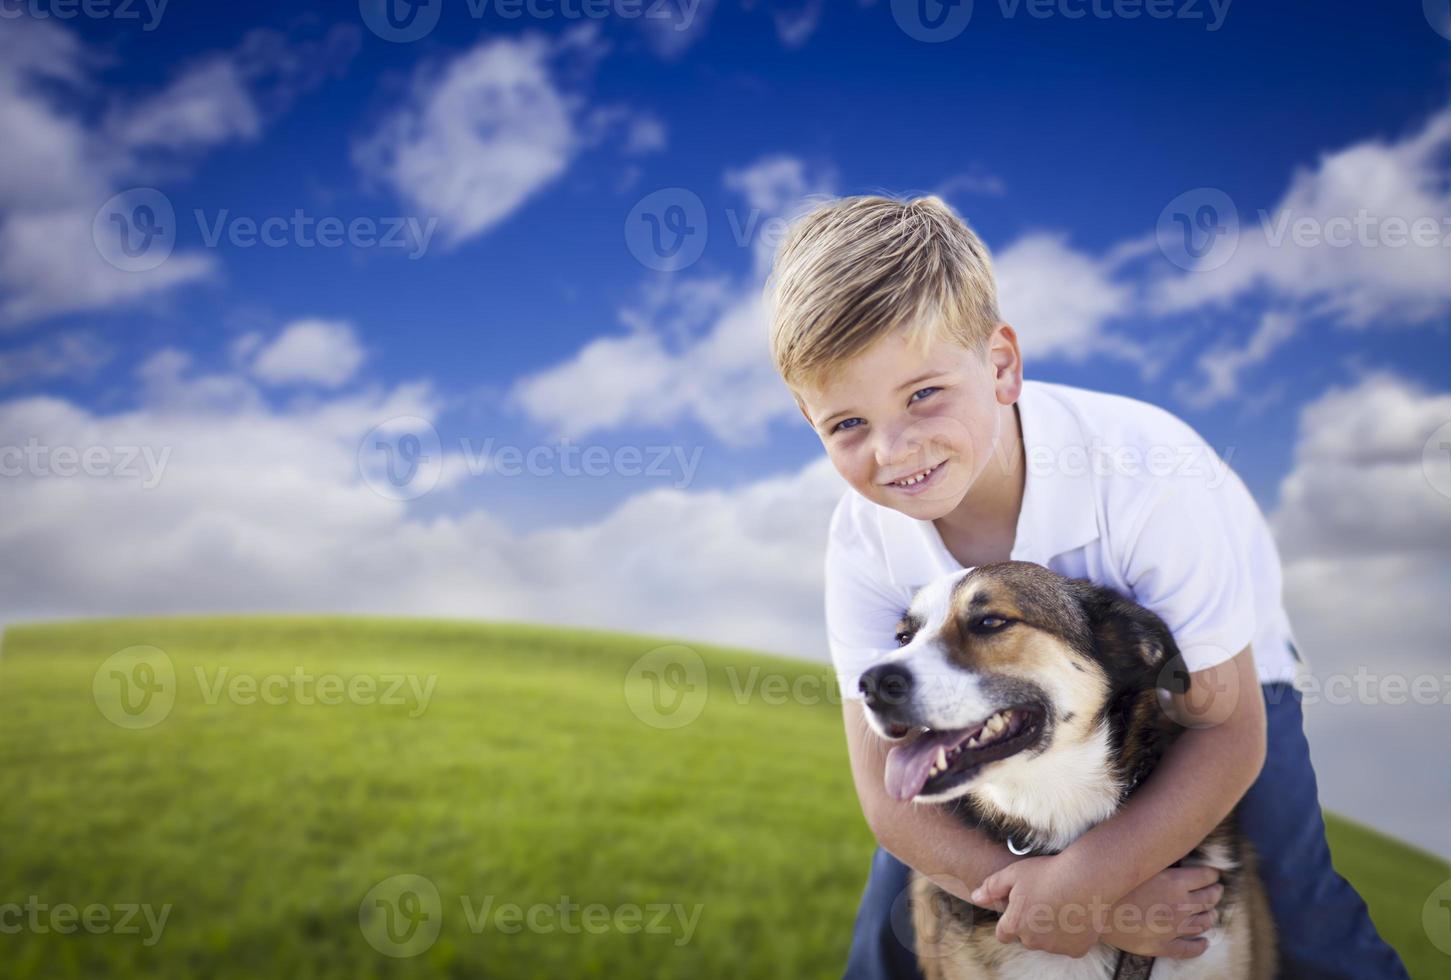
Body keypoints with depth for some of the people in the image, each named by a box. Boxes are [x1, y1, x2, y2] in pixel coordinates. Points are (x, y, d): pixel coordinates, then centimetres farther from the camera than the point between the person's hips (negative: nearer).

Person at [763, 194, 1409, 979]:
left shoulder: (1147, 476, -37)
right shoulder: (864, 542, -26)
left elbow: (1227, 734, -27)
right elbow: (890, 792, -22)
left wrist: (1085, 880, -36)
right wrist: (1070, 896, -34)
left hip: (1213, 676, -2)